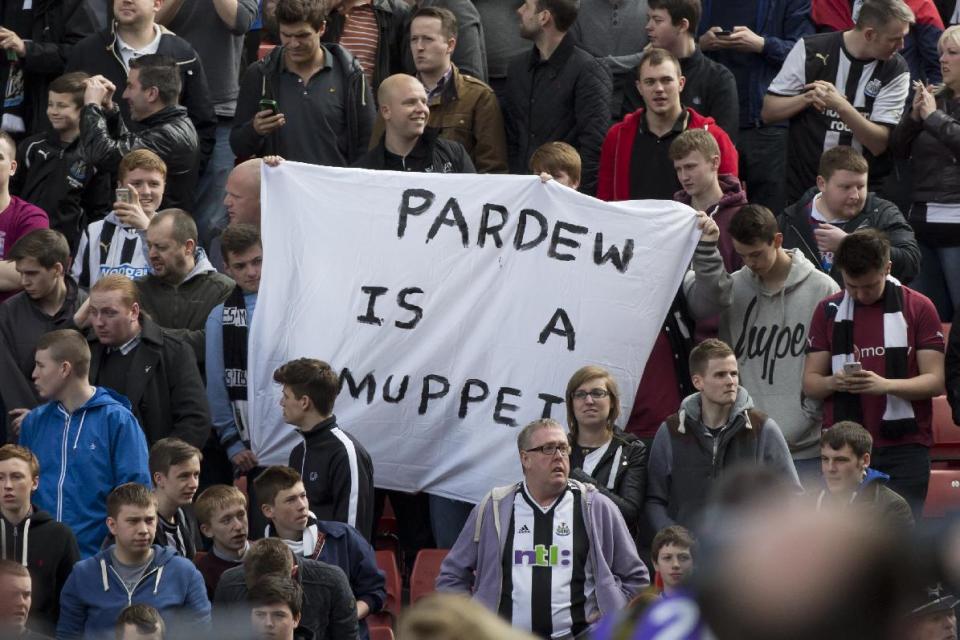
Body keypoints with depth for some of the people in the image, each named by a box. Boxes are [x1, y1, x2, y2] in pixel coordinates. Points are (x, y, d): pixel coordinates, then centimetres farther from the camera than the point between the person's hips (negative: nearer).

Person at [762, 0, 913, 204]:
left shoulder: (896, 71, -6)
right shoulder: (810, 50, -4)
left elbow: (879, 144, -12)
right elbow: (768, 112, 0)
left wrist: (840, 106, -26)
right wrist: (807, 98, -18)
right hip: (804, 188, 0)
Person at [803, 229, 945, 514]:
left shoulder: (918, 308, 3)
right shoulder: (829, 311, 11)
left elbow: (935, 381, -2)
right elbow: (810, 382, 9)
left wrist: (885, 384, -19)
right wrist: (834, 382, -14)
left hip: (904, 450, -2)